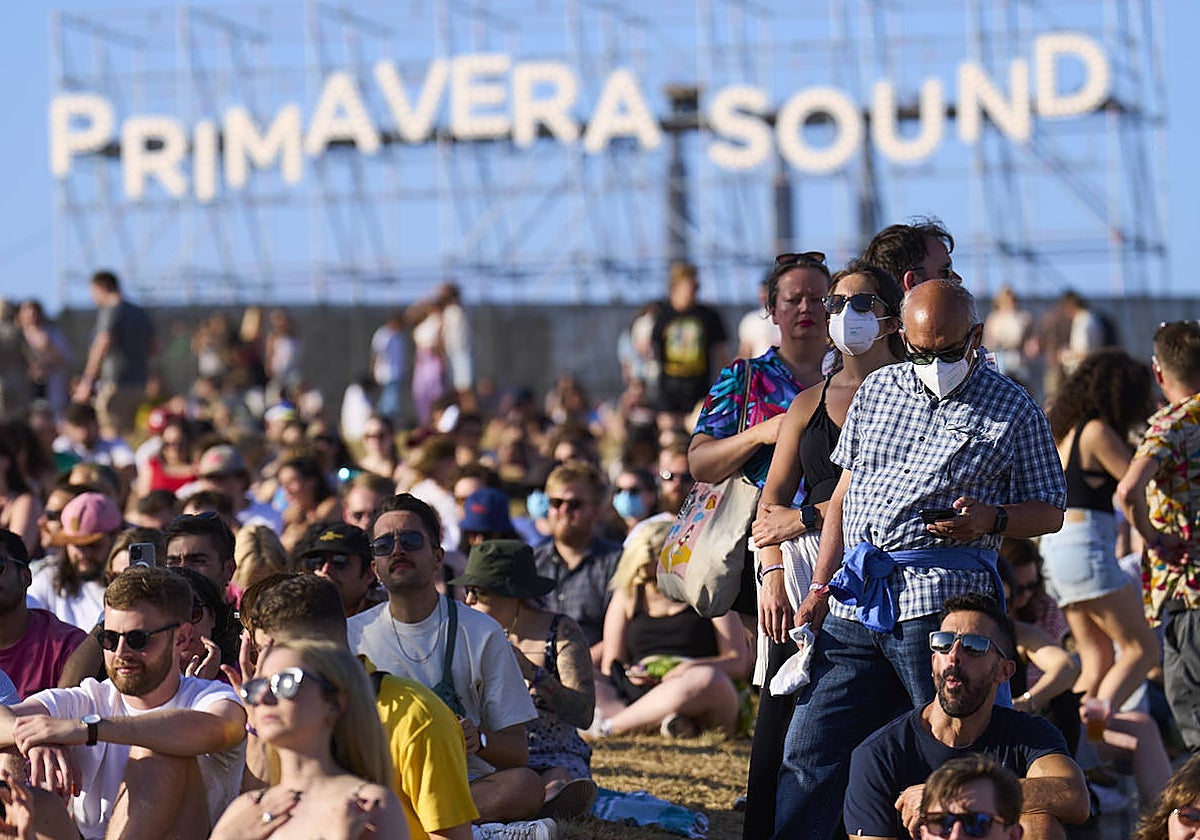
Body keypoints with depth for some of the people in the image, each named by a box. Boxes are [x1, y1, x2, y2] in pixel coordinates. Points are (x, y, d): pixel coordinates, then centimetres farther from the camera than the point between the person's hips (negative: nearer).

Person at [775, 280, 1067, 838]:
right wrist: (819, 587, 15)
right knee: (809, 753, 2)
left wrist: (991, 519, -14)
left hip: (940, 601, -4)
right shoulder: (878, 389, 17)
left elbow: (1051, 512, 6)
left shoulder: (1012, 409, 5)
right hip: (855, 599, 4)